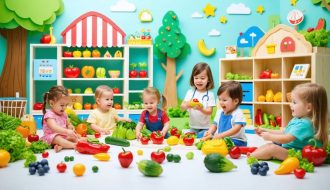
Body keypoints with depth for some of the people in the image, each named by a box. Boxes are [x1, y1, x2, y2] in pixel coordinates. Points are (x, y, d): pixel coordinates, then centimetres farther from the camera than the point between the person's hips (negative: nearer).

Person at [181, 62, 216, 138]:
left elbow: (210, 111, -11)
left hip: (205, 128, -3)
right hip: (192, 127, 3)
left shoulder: (209, 94, -8)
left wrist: (201, 109, -32)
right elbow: (182, 107, -5)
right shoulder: (190, 92, 0)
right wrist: (187, 105, -28)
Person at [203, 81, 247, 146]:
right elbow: (215, 124, 18)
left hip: (236, 141, -6)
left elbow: (236, 129, -24)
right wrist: (209, 132, -6)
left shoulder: (238, 114, -13)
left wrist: (221, 135, -33)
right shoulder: (219, 112, 11)